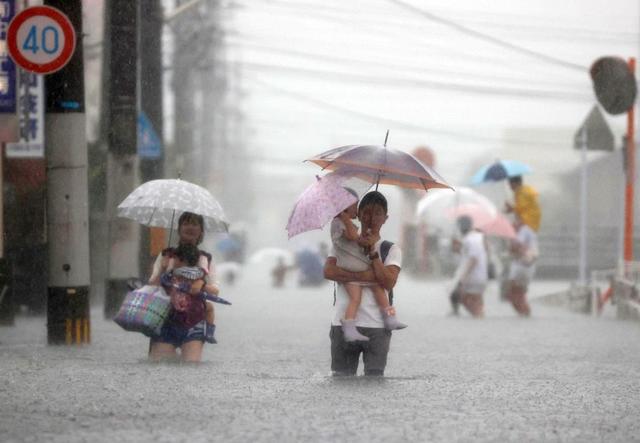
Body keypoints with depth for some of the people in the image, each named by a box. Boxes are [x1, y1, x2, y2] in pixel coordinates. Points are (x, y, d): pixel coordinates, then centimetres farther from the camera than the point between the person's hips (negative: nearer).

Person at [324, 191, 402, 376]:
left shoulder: (391, 250, 8)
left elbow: (388, 282, -8)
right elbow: (328, 271, -8)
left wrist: (373, 250, -10)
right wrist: (365, 276, -16)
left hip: (376, 328, -1)